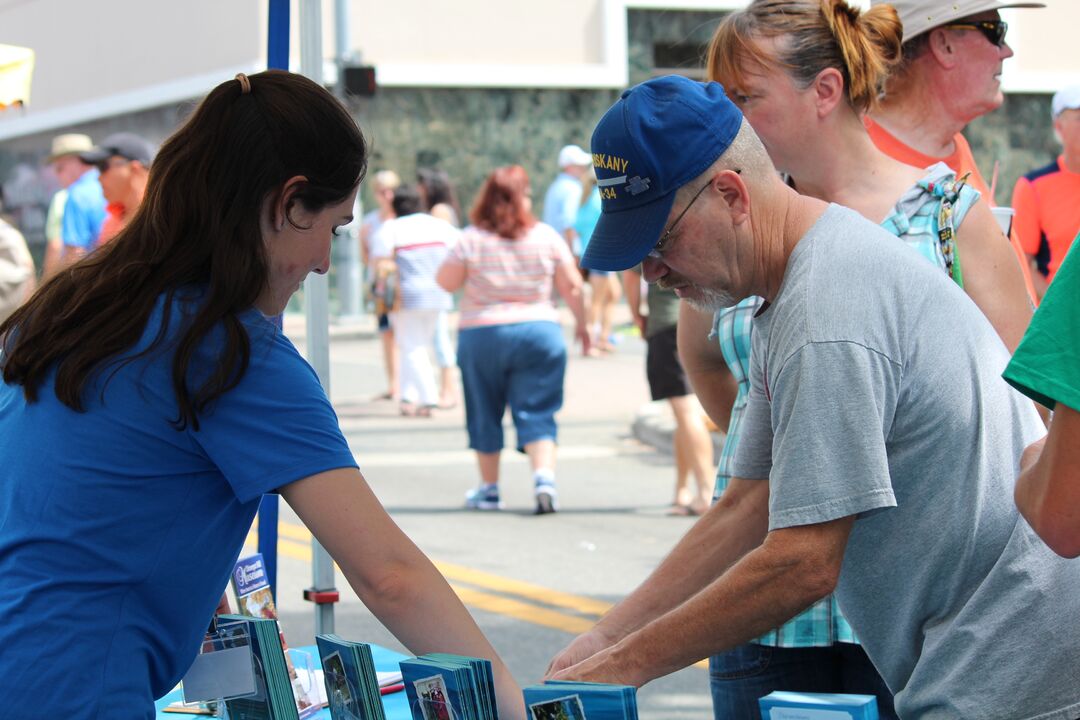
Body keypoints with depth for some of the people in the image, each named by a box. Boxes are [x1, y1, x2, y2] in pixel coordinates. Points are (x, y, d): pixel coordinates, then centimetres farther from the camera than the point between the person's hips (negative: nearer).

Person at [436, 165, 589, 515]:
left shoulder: (472, 239, -6)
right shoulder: (546, 236, -1)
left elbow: (446, 282, -1)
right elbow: (571, 285, 2)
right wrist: (581, 324, 14)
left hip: (481, 335, 0)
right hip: (538, 331, 0)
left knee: (485, 413, 14)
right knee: (536, 412, 2)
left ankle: (489, 489, 20)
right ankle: (544, 476, -18)